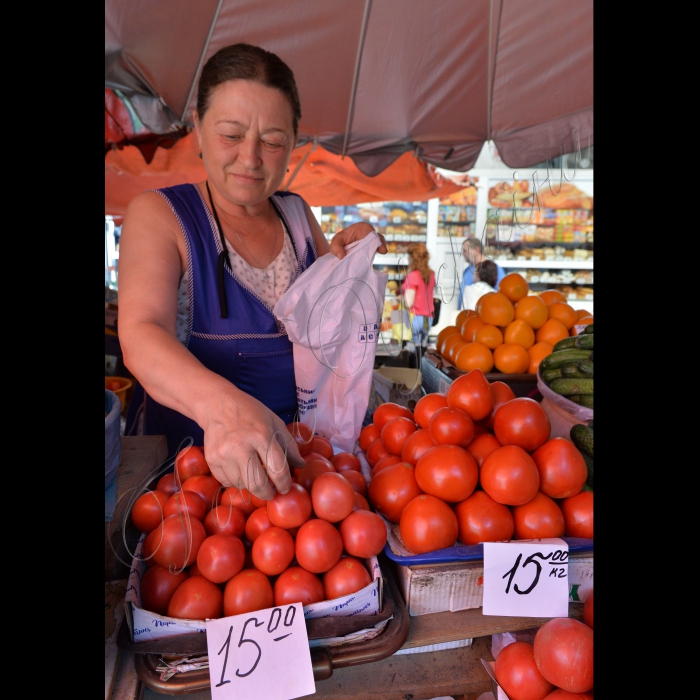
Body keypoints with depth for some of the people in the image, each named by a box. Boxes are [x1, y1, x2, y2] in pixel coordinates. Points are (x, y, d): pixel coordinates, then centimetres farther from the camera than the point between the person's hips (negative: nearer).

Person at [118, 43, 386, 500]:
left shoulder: (297, 213, 9)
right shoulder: (157, 215, -6)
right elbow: (142, 335, -22)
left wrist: (343, 260, -1)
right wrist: (223, 406, -42)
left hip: (295, 447, 4)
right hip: (184, 457, -3)